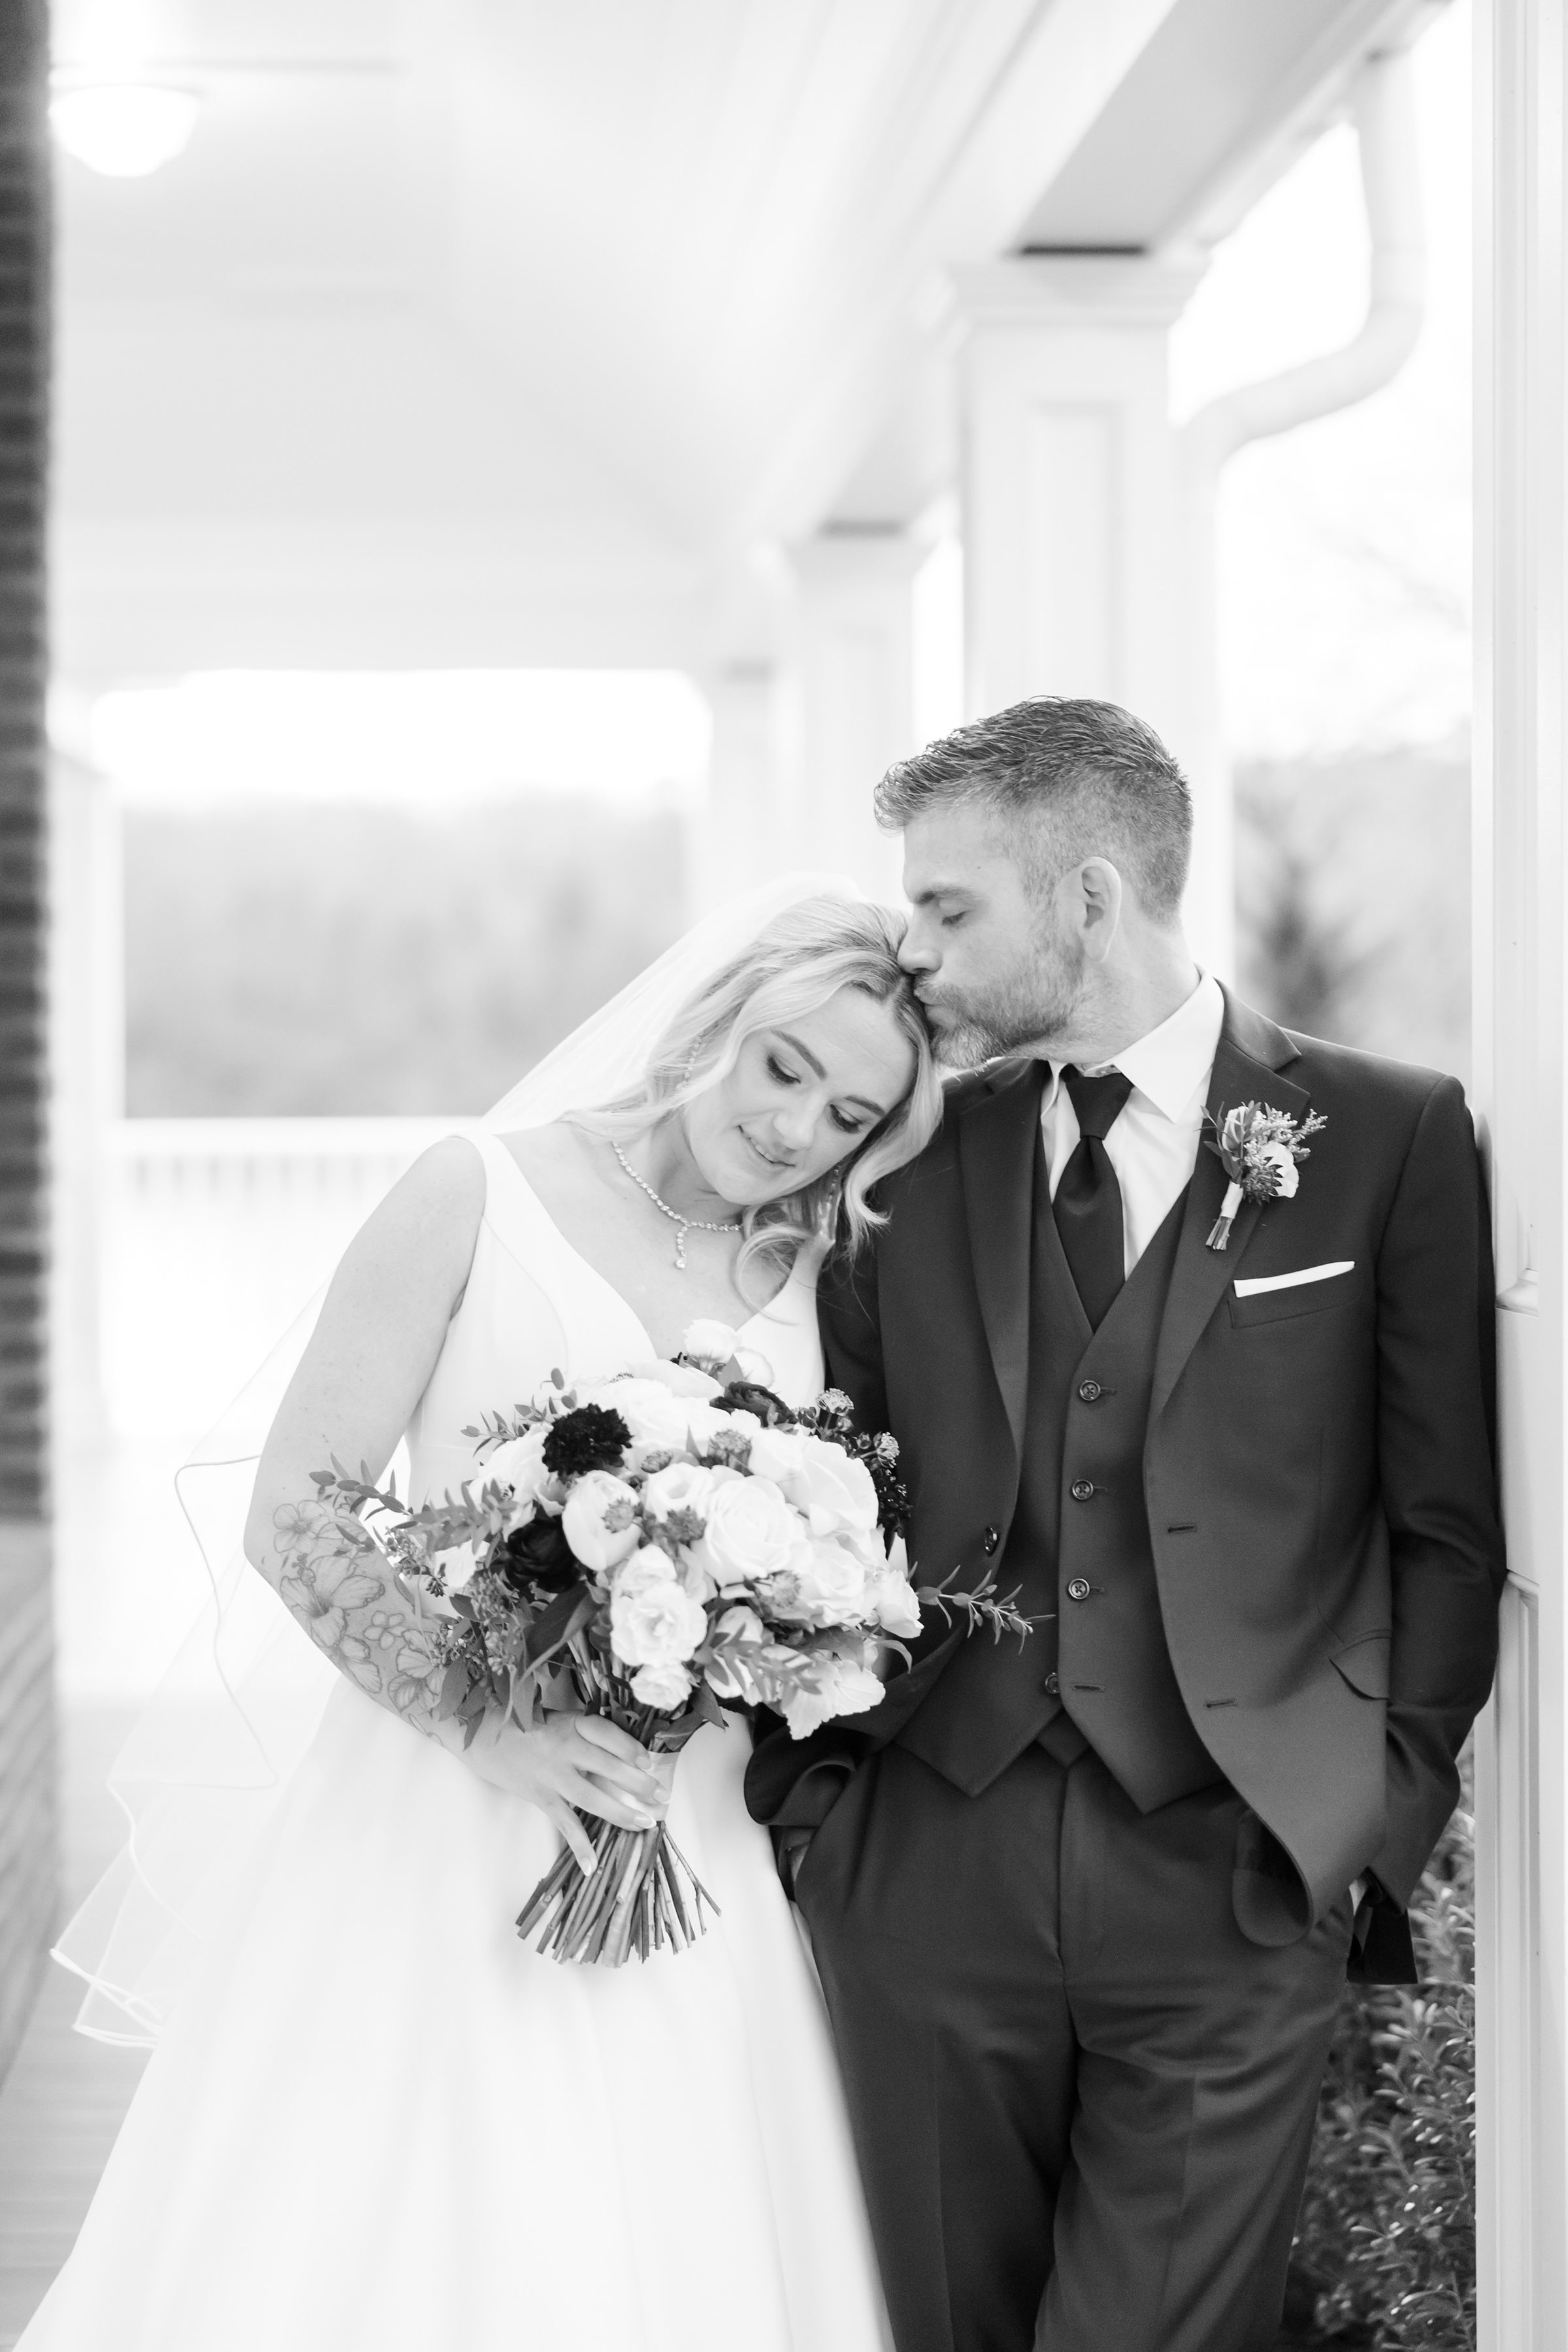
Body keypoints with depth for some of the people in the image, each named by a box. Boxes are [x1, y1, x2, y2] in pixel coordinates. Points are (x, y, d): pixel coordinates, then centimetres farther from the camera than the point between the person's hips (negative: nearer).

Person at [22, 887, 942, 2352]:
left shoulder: (812, 1288, 8)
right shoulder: (477, 1199, -5)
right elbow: (293, 1524, -8)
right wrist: (486, 1721, -19)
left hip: (691, 1852, 4)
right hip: (445, 1824, -3)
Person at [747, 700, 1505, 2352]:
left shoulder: (1390, 1135, 0)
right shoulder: (917, 1153, 8)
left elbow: (1451, 1527, 2)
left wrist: (1380, 1824, -3)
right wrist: (809, 1787, 4)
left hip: (1233, 1886, -3)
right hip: (929, 1861, 3)